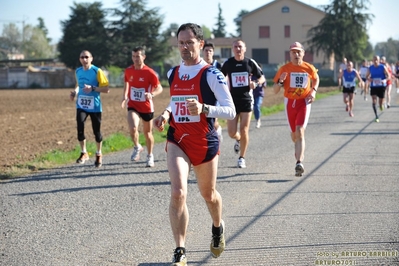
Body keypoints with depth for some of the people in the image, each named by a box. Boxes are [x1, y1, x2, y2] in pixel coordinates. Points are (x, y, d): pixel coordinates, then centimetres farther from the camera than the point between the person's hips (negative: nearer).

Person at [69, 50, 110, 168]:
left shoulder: (97, 71, -9)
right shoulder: (78, 71, 7)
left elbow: (106, 89, -12)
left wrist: (92, 88, -25)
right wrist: (75, 92, 5)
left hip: (95, 106, -3)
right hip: (81, 106, 3)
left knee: (96, 131, 6)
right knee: (80, 128, -14)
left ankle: (99, 155, 26)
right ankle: (84, 153, 4)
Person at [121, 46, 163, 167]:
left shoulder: (150, 72, -13)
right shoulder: (128, 71, -1)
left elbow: (159, 88, -11)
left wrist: (152, 94, -31)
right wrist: (125, 96, 5)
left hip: (146, 106, -2)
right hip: (133, 105, 2)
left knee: (147, 132, 11)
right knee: (133, 128, -23)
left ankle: (150, 156, 32)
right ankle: (137, 147, 6)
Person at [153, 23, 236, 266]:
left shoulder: (211, 74, -10)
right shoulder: (173, 74, 7)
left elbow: (231, 111, -13)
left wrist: (203, 109, -29)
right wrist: (166, 114, 3)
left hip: (205, 143, -3)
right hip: (177, 141, 3)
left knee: (208, 193, 17)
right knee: (178, 193, -17)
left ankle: (218, 228, 50)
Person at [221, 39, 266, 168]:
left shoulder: (250, 62, -1)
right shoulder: (228, 63, 0)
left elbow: (262, 78, 9)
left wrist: (256, 83, -12)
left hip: (246, 100, -1)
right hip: (232, 100, 1)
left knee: (244, 130, -4)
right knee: (232, 132, -2)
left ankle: (242, 158, 11)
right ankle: (238, 140, 35)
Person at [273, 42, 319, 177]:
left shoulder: (309, 68, -3)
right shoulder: (284, 69, -4)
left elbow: (316, 79, 21)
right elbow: (275, 90, -1)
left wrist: (313, 91, 2)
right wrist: (280, 81, -22)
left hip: (304, 102, -2)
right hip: (290, 102, 2)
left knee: (300, 131, -18)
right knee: (294, 133, 15)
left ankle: (299, 163, -25)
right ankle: (299, 150, 50)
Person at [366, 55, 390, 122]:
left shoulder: (383, 67, -7)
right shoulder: (370, 68, 0)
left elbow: (388, 75, -7)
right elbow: (367, 76, 10)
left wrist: (385, 80, -28)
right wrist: (369, 79, -15)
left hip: (381, 86, -1)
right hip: (373, 86, 1)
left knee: (381, 101, 8)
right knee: (374, 101, -13)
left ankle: (381, 105, 48)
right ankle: (377, 117, -10)